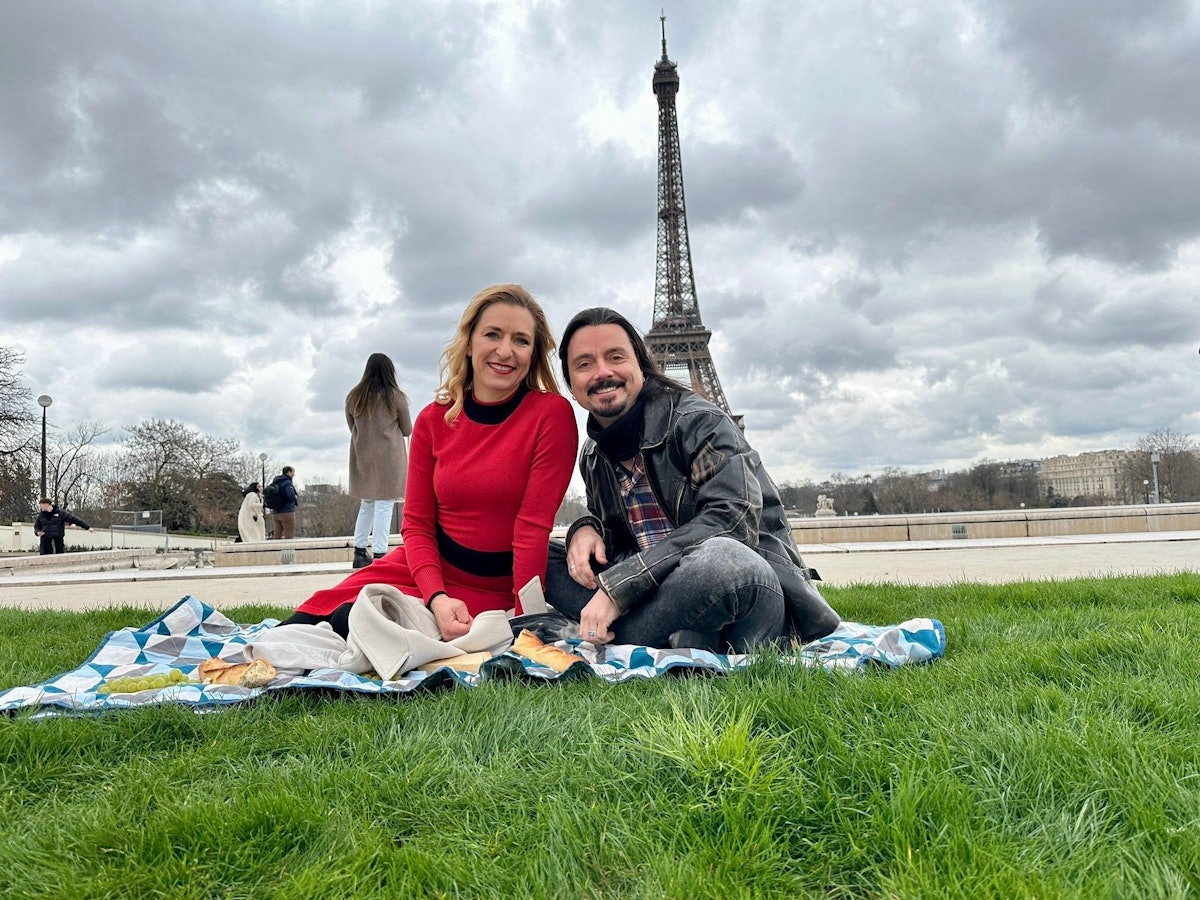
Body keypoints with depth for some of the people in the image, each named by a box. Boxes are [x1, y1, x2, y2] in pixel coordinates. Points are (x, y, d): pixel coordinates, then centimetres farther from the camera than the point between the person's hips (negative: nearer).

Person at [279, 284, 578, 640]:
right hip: (426, 567, 4)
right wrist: (437, 598, -16)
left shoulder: (552, 415, -12)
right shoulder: (433, 420, 1)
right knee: (293, 631, -14)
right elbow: (417, 523, 0)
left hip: (493, 590, -3)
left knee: (350, 623, -23)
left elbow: (533, 525, -15)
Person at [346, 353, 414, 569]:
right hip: (389, 458, -4)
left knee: (366, 505, 16)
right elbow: (407, 430, 2)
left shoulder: (353, 397, 3)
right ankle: (379, 554, -7)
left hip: (362, 458, 4)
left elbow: (352, 428, 13)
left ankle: (360, 552, 18)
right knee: (384, 506, -3)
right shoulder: (395, 396, -6)